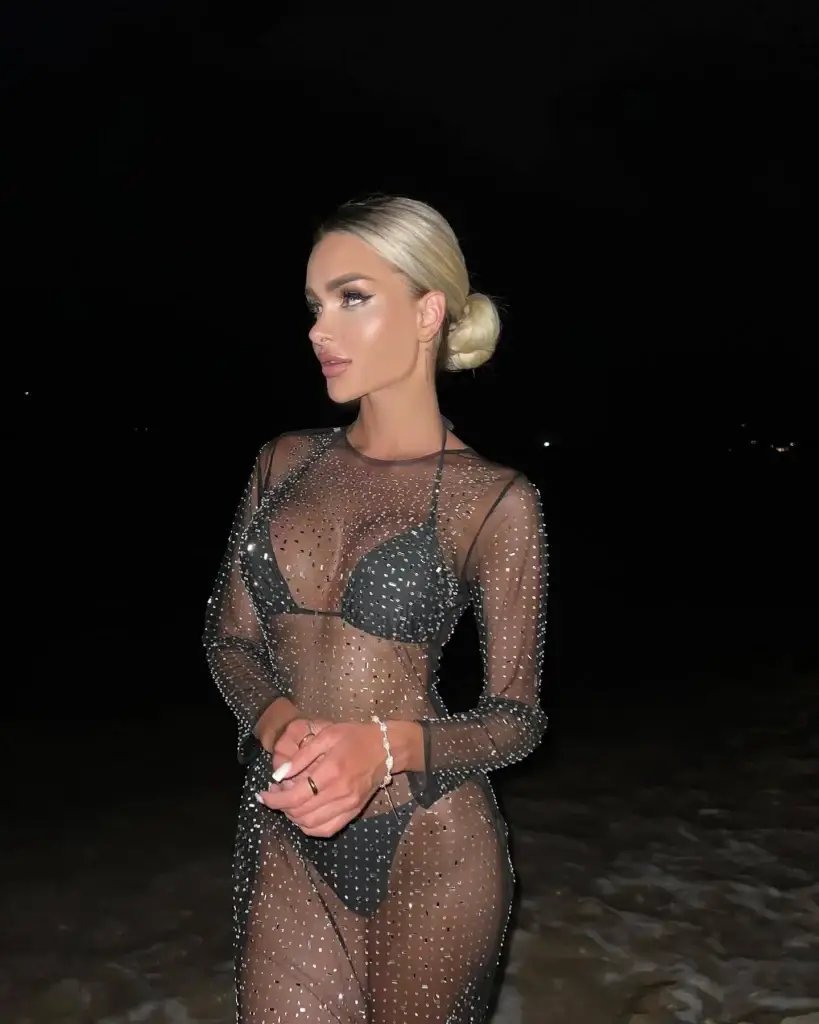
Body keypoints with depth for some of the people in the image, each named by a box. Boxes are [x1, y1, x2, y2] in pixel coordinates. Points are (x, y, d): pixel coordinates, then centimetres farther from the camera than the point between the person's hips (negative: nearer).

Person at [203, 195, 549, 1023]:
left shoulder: (495, 500, -10)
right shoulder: (284, 463, 2)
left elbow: (516, 717, -6)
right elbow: (229, 638, 5)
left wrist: (385, 744, -24)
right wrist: (278, 724, -15)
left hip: (430, 851, -2)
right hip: (286, 840, 3)